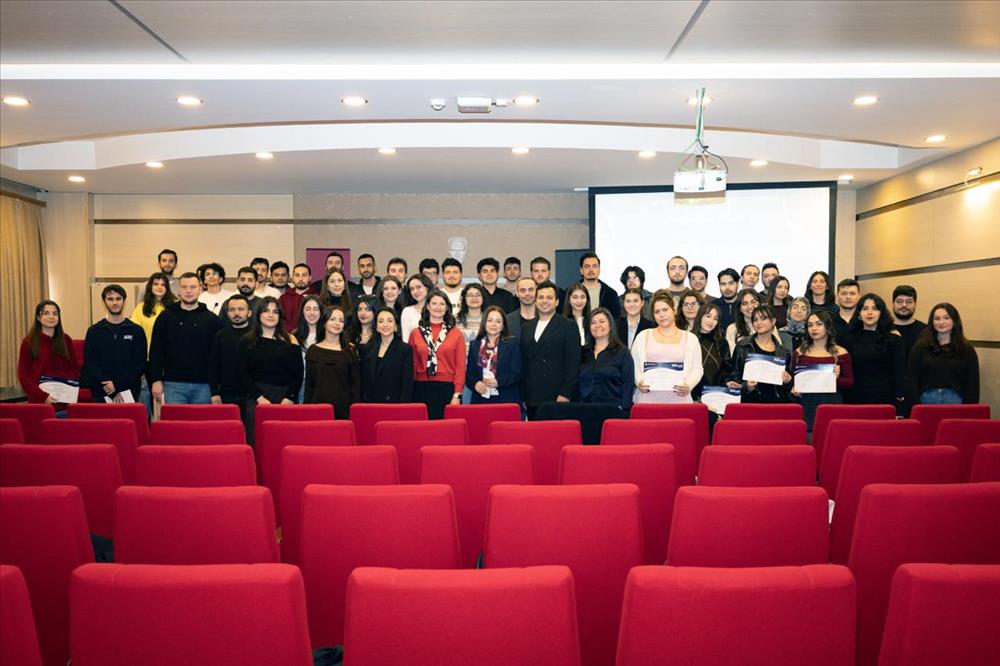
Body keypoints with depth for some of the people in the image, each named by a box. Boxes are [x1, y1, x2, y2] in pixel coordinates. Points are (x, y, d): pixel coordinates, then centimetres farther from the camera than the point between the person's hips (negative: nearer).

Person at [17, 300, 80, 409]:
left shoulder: (66, 340, 10)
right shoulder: (28, 342, 1)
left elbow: (75, 369, 12)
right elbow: (23, 375, -1)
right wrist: (43, 396, -13)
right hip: (40, 402, -2)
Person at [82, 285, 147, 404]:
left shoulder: (136, 331, 6)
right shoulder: (94, 331, 8)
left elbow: (140, 364, 1)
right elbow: (89, 364, 1)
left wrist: (118, 385, -12)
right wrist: (112, 391, -10)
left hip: (130, 393, -1)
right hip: (102, 394, 1)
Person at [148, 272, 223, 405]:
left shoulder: (212, 319, 6)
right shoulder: (166, 317, 6)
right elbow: (156, 352, 5)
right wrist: (156, 380, -3)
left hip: (204, 385, 1)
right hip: (173, 384, 0)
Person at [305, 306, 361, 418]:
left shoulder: (350, 350, 4)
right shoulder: (313, 351, 7)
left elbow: (356, 384, 3)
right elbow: (309, 385, 8)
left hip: (344, 409, -1)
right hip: (319, 406, 1)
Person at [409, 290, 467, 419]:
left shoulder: (456, 333, 5)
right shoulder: (415, 333, 8)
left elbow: (460, 366, 1)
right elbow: (412, 365, 10)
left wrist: (457, 395, -6)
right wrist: (409, 393, 5)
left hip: (447, 389, -1)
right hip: (422, 390, 1)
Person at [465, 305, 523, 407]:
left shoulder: (512, 344, 5)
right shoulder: (474, 345, 14)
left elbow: (516, 374, -2)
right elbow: (469, 373, 11)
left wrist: (498, 382, -17)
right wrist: (475, 383, -10)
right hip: (480, 399, 2)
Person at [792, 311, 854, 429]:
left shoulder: (841, 353, 3)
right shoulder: (799, 353, 8)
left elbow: (850, 382, 4)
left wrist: (837, 378, -14)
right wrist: (794, 389, -6)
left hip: (832, 404, -1)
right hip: (806, 405, 1)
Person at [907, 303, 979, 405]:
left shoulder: (967, 349, 7)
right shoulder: (920, 347, 4)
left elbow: (973, 384, 5)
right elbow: (911, 379, 1)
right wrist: (915, 407, -6)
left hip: (956, 401, 0)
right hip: (927, 400, 0)